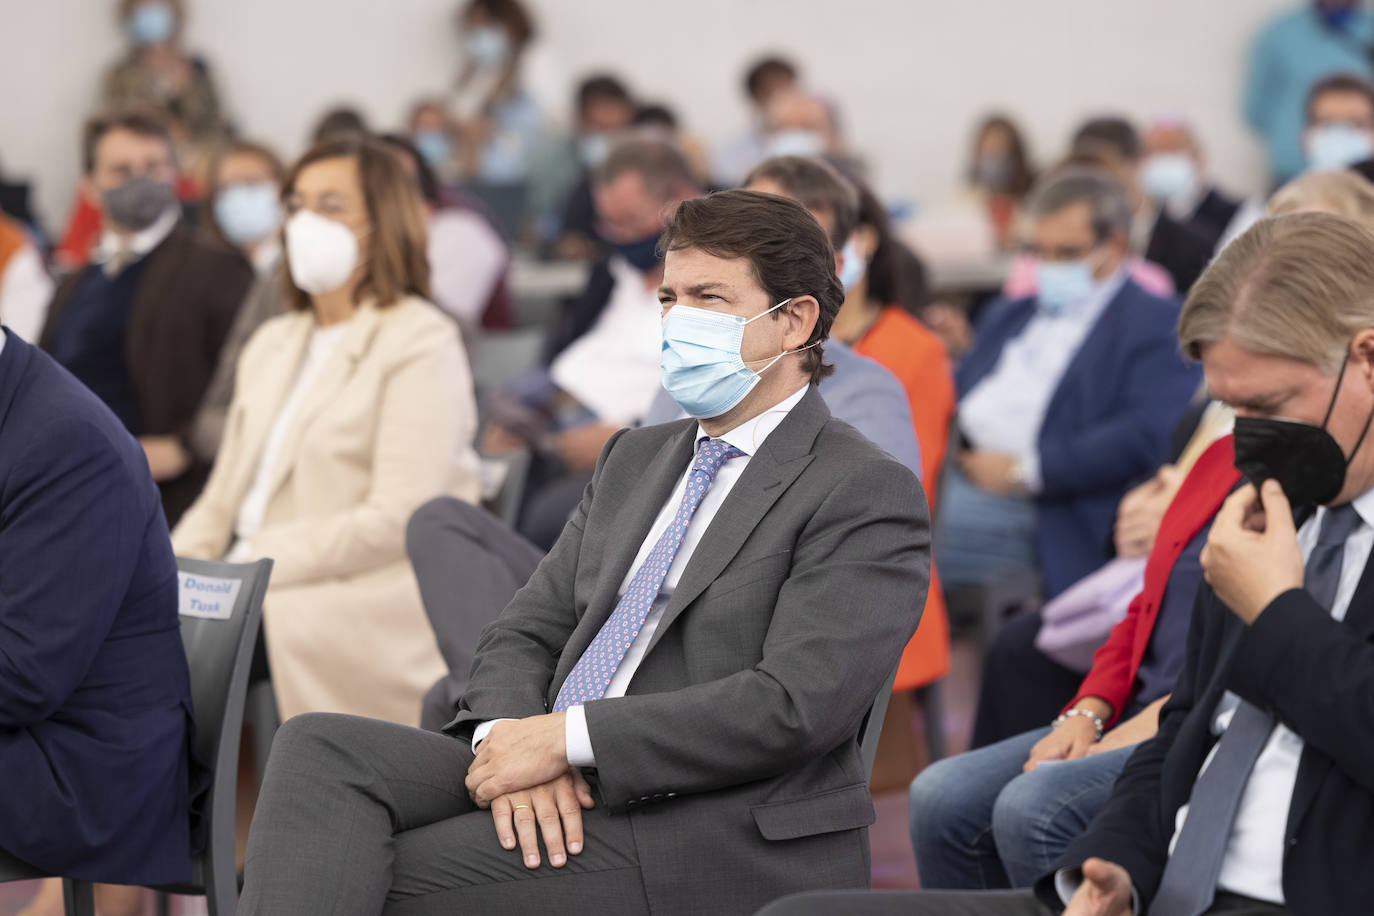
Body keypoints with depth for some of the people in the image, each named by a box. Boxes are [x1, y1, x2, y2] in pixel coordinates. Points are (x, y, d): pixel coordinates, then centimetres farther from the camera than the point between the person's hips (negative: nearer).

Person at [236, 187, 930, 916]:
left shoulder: (865, 493, -4)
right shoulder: (635, 458, 23)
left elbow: (798, 703, -17)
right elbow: (524, 634, 16)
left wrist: (568, 737, -17)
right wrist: (513, 738, -9)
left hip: (718, 838, -7)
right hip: (568, 788, 7)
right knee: (321, 747, -17)